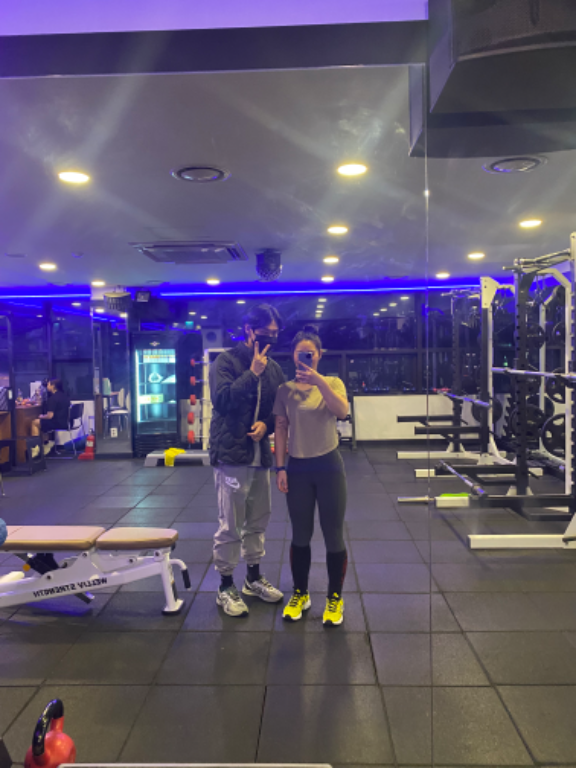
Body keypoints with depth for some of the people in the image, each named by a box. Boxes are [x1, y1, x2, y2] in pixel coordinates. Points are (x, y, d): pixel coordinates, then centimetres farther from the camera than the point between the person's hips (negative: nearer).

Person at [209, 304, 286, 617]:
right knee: (230, 526, 0)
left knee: (258, 521, 17)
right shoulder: (226, 362, -8)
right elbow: (222, 400, -22)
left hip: (260, 455, 7)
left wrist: (266, 424, -7)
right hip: (231, 455, -6)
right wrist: (252, 373, -20)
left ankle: (254, 578, 34)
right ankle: (226, 588, 16)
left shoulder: (273, 368, 10)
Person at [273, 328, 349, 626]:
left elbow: (342, 411, -20)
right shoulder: (285, 389, 2)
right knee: (300, 536, 11)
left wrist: (318, 381, -29)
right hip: (298, 467, 1)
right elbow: (280, 430, 2)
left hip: (328, 465, -1)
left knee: (333, 535, 5)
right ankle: (300, 594, 30)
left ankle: (335, 598, 23)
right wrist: (280, 468, -3)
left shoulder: (332, 383, 0)